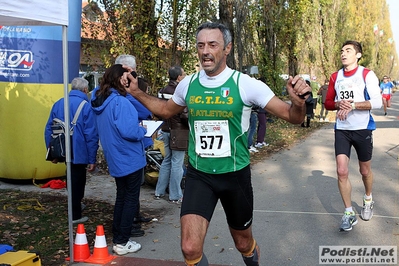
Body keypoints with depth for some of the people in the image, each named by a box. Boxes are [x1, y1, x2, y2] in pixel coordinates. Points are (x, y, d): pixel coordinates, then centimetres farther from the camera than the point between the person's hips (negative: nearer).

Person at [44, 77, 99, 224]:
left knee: (73, 178, 25)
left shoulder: (58, 104, 4)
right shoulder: (86, 106, -14)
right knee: (77, 182, 7)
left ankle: (76, 204, 42)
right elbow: (91, 135, -17)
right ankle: (75, 215, 16)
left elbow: (49, 129, 8)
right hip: (79, 152, -6)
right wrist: (92, 159, -12)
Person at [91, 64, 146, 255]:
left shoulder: (99, 100, 7)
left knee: (121, 197, 19)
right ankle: (122, 243, 10)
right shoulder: (120, 102, -22)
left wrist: (135, 124, 13)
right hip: (130, 158, -9)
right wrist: (143, 130, -8)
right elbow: (128, 131, -27)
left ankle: (117, 238, 26)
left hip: (116, 158, 9)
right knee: (131, 199, 4)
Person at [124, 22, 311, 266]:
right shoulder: (188, 84, -2)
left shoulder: (245, 84, -13)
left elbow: (292, 116, -12)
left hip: (235, 174, -1)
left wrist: (299, 102, -34)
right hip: (198, 175, 2)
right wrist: (137, 92, 7)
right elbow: (166, 110, 19)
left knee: (244, 243, 19)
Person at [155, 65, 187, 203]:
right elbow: (185, 114, -21)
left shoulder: (163, 91, 6)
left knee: (166, 160, 18)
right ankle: (175, 196, 8)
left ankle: (159, 192, 24)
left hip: (166, 130, 8)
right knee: (177, 163, 0)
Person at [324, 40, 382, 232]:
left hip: (362, 129, -2)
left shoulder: (367, 75, -7)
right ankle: (349, 213, 5)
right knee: (342, 171, -8)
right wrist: (339, 104, -11)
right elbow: (328, 103, 10)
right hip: (342, 130, 3)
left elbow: (377, 102, -15)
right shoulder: (335, 77, 6)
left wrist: (353, 105, -24)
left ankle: (368, 200, 43)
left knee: (365, 171, 13)